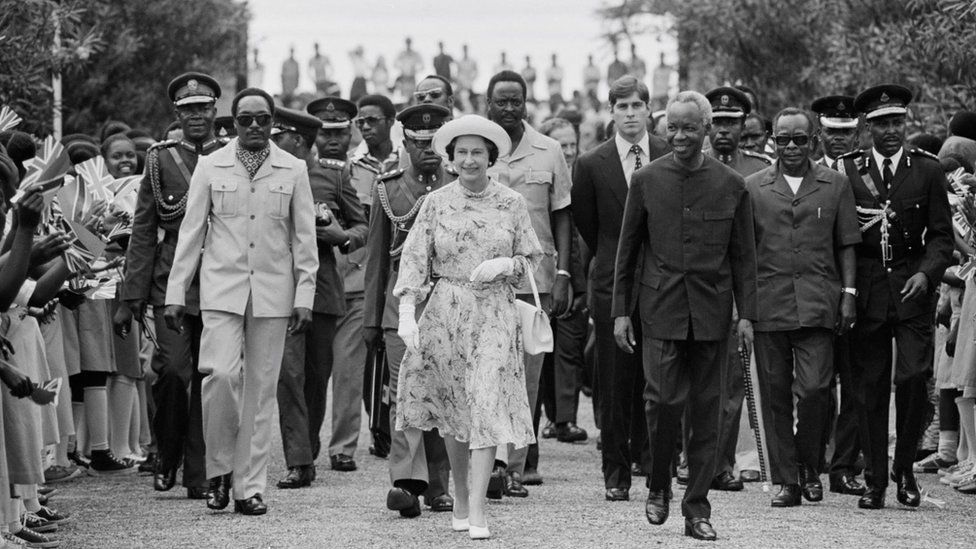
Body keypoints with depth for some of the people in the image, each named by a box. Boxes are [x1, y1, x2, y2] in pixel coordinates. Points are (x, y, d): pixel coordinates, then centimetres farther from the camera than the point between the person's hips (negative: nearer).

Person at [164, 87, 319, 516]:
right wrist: (175, 294, 3)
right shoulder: (210, 167, 6)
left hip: (272, 293, 1)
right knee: (221, 373, -17)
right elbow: (191, 233, 7)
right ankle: (220, 468, 2)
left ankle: (249, 487, 8)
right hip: (222, 289, -1)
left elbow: (304, 239, 8)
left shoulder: (293, 171, 6)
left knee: (260, 389, 2)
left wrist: (304, 296, 1)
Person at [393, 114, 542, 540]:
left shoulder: (511, 203, 3)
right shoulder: (436, 203, 3)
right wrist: (406, 312, -13)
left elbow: (531, 258, 10)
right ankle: (460, 500, 23)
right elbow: (415, 259, -2)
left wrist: (505, 265, -11)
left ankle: (477, 511, -14)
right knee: (452, 409, 7)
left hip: (494, 313, -1)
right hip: (445, 311, 1)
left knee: (487, 405, -11)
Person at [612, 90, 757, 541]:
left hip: (711, 313, 1)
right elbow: (627, 251, 7)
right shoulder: (646, 181, 3)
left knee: (707, 411, 2)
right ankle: (658, 487, 13)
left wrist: (746, 314, 0)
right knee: (664, 400, -11)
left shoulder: (731, 186, 4)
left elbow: (744, 257, 7)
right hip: (661, 309, -1)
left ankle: (696, 509, 9)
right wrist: (620, 312, 3)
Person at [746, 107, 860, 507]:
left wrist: (848, 293, 2)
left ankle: (810, 466, 12)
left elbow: (846, 245, 10)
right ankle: (786, 480, 10)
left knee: (813, 389, -11)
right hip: (768, 305, 1)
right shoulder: (753, 187, 8)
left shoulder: (835, 185, 9)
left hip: (819, 305, -1)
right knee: (775, 396, 3)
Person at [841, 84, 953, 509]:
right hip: (866, 292, 1)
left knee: (914, 379, -13)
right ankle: (875, 480, 11)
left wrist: (926, 273, -11)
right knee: (871, 388, 3)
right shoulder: (848, 170, 5)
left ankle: (904, 467, 6)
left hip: (912, 289, -1)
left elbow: (941, 235, 5)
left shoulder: (927, 170, 5)